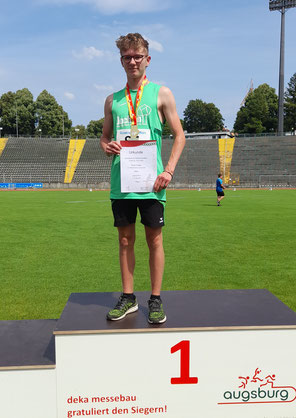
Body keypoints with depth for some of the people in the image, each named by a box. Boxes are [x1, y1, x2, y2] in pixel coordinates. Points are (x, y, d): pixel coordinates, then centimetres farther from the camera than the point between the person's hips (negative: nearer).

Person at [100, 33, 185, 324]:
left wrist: (168, 170, -9)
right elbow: (105, 137, 20)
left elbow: (179, 136, 3)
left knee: (154, 239, 3)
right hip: (120, 182, 3)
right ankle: (128, 297, 21)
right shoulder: (113, 100, 14)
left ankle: (156, 300, 15)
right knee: (125, 239, 8)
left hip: (150, 182, -3)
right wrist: (107, 146, -4)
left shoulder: (161, 93, 5)